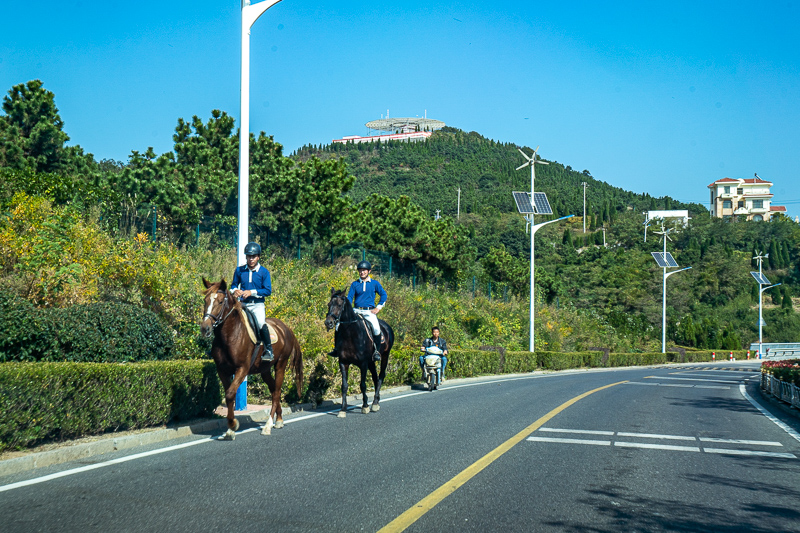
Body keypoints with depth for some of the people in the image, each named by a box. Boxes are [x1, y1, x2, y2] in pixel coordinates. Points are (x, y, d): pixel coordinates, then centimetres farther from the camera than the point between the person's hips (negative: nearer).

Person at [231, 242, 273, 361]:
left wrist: (252, 292, -18)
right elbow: (234, 285, 19)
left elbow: (268, 290, -7)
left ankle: (268, 350, -14)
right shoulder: (239, 270, 7)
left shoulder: (264, 272, -1)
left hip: (257, 305, -4)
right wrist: (235, 290, -6)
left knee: (261, 323, -27)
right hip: (242, 304, 4)